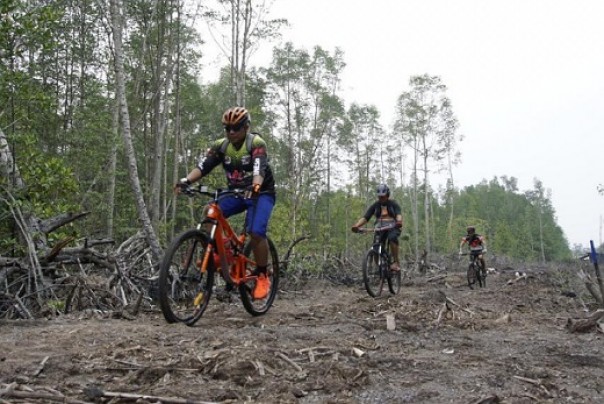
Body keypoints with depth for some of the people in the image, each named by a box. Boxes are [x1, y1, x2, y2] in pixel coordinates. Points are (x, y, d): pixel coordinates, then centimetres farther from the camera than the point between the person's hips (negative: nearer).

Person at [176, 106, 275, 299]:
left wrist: (255, 186, -56)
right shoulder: (220, 145, -6)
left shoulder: (256, 143, -19)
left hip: (261, 193, -5)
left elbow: (259, 170, -35)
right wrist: (186, 180, -38)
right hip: (236, 192, 5)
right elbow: (202, 166, -19)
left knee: (256, 232, -26)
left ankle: (262, 277, -7)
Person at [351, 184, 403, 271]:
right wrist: (356, 226, -23)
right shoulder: (375, 205, 7)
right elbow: (365, 217, -3)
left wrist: (399, 221, -43)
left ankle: (396, 263, -32)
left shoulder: (393, 204, 2)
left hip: (392, 228, -2)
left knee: (392, 237, -36)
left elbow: (399, 214, -17)